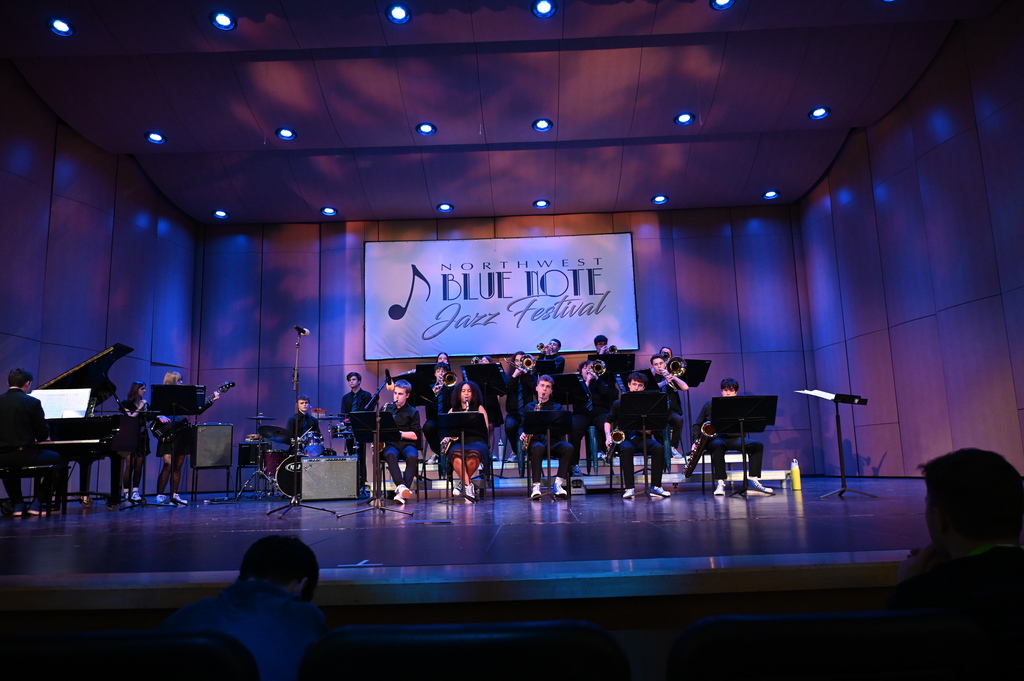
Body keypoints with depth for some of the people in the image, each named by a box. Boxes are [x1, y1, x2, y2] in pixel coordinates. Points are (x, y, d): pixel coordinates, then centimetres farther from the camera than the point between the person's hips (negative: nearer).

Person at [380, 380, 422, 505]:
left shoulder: (413, 412, 11)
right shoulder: (386, 409, 18)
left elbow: (415, 435, 2)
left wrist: (399, 433, -10)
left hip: (407, 444, -1)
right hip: (390, 444, 1)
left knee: (412, 457, -36)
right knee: (390, 455, -36)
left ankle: (402, 492, -43)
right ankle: (401, 485, -49)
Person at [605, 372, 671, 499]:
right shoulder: (618, 403, 8)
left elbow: (649, 431, 4)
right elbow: (608, 421, 16)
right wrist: (608, 436, -2)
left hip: (642, 439, 1)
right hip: (624, 438, -1)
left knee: (659, 448, -29)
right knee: (627, 449, -37)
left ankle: (655, 486, -21)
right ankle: (630, 488, -33)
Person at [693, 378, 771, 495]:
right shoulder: (710, 404, 7)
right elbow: (698, 424, 11)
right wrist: (696, 441, -4)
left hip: (733, 438, 3)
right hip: (714, 438, -3)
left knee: (757, 445, -19)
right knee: (719, 446, -39)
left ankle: (752, 481, -16)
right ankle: (720, 483, -34)